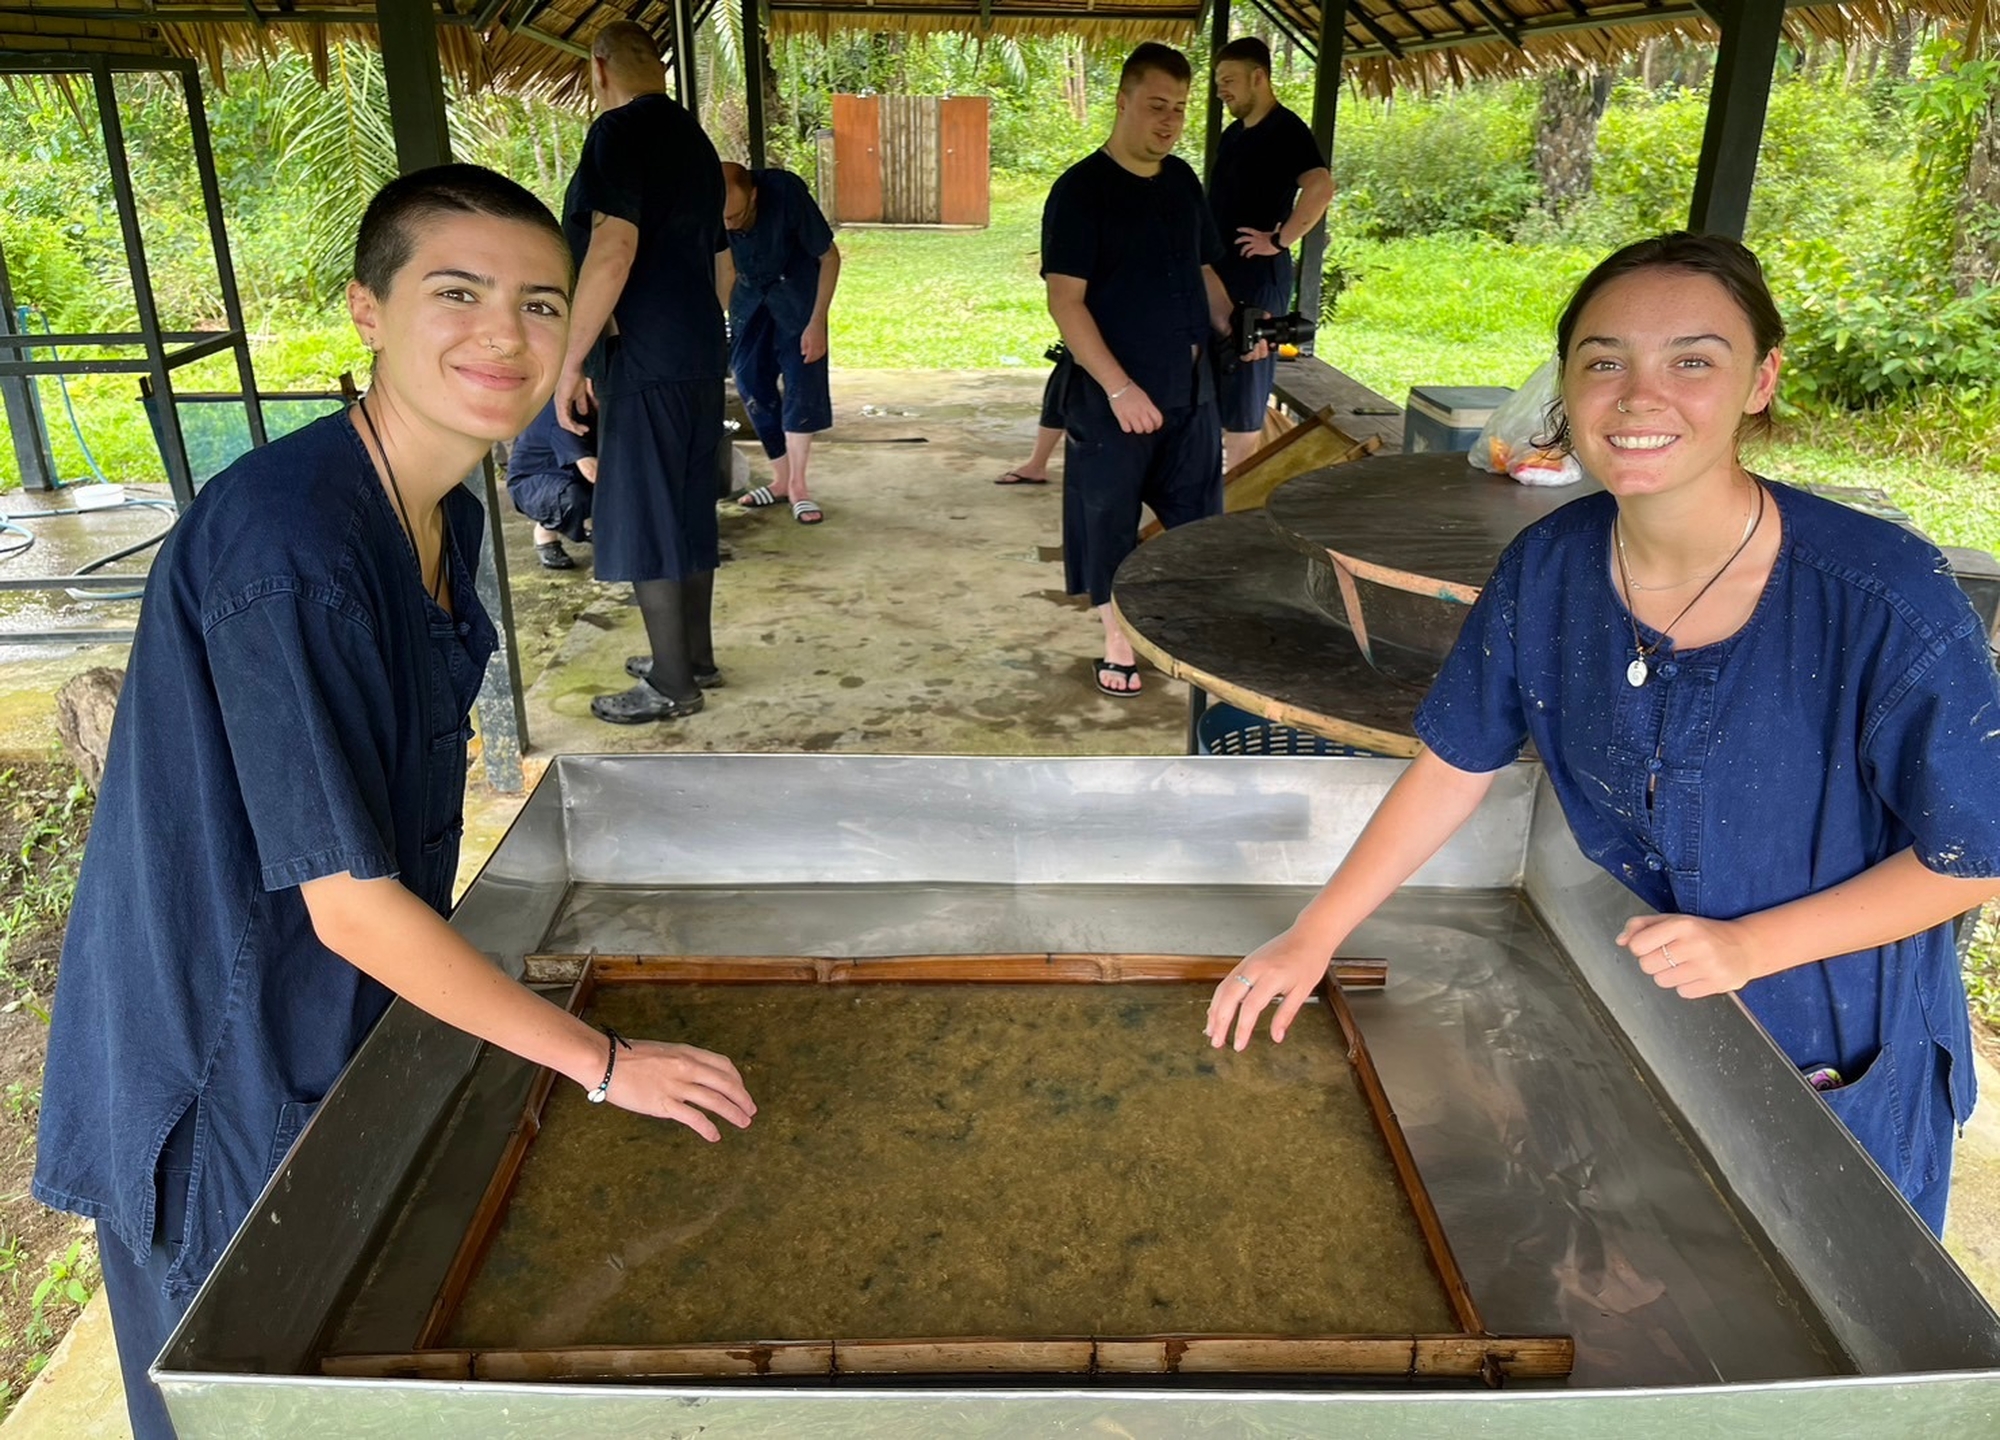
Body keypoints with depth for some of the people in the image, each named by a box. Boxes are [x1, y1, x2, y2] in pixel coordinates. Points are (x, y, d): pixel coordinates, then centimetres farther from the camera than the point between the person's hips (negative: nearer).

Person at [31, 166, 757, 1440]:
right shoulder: (285, 546, -30)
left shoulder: (448, 518, -2)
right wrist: (601, 1062, -20)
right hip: (222, 1068, -8)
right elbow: (352, 904, -27)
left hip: (349, 1028, 8)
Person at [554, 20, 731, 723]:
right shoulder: (694, 139, 16)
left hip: (646, 361, -9)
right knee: (689, 511, 16)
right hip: (701, 358, 9)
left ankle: (672, 685, 4)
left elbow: (613, 249, -22)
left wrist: (571, 361, -18)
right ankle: (695, 655, 26)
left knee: (643, 524, -2)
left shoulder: (619, 131, -11)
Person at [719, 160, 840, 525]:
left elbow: (830, 256, -19)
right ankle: (781, 479, 11)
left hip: (795, 288, -3)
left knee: (801, 377, -12)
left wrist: (817, 323, -21)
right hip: (747, 293, 3)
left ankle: (797, 485, -6)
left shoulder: (785, 192, -32)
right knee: (750, 381, -1)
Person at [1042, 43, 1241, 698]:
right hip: (1113, 395, -6)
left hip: (1190, 388, 6)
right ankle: (1118, 640, 22)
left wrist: (1232, 326, 1)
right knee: (1108, 517, 6)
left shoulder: (1182, 181, 9)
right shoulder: (1081, 190, -11)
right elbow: (1065, 301, -17)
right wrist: (1120, 387, -22)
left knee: (1198, 510, 11)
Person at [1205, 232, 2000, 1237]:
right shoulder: (1548, 569, -15)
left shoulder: (1885, 599, -27)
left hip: (1834, 1063, -3)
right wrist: (1313, 936, -7)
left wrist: (1750, 944, -26)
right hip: (1624, 1023, 3)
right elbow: (1455, 766, -5)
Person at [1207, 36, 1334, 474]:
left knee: (1244, 387, -3)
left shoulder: (1285, 130, -13)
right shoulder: (1233, 134, 15)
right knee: (1216, 377, 14)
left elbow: (1321, 187, -28)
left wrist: (1280, 240, -23)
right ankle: (1223, 469, 25)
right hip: (1219, 267, 9)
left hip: (1257, 272, -9)